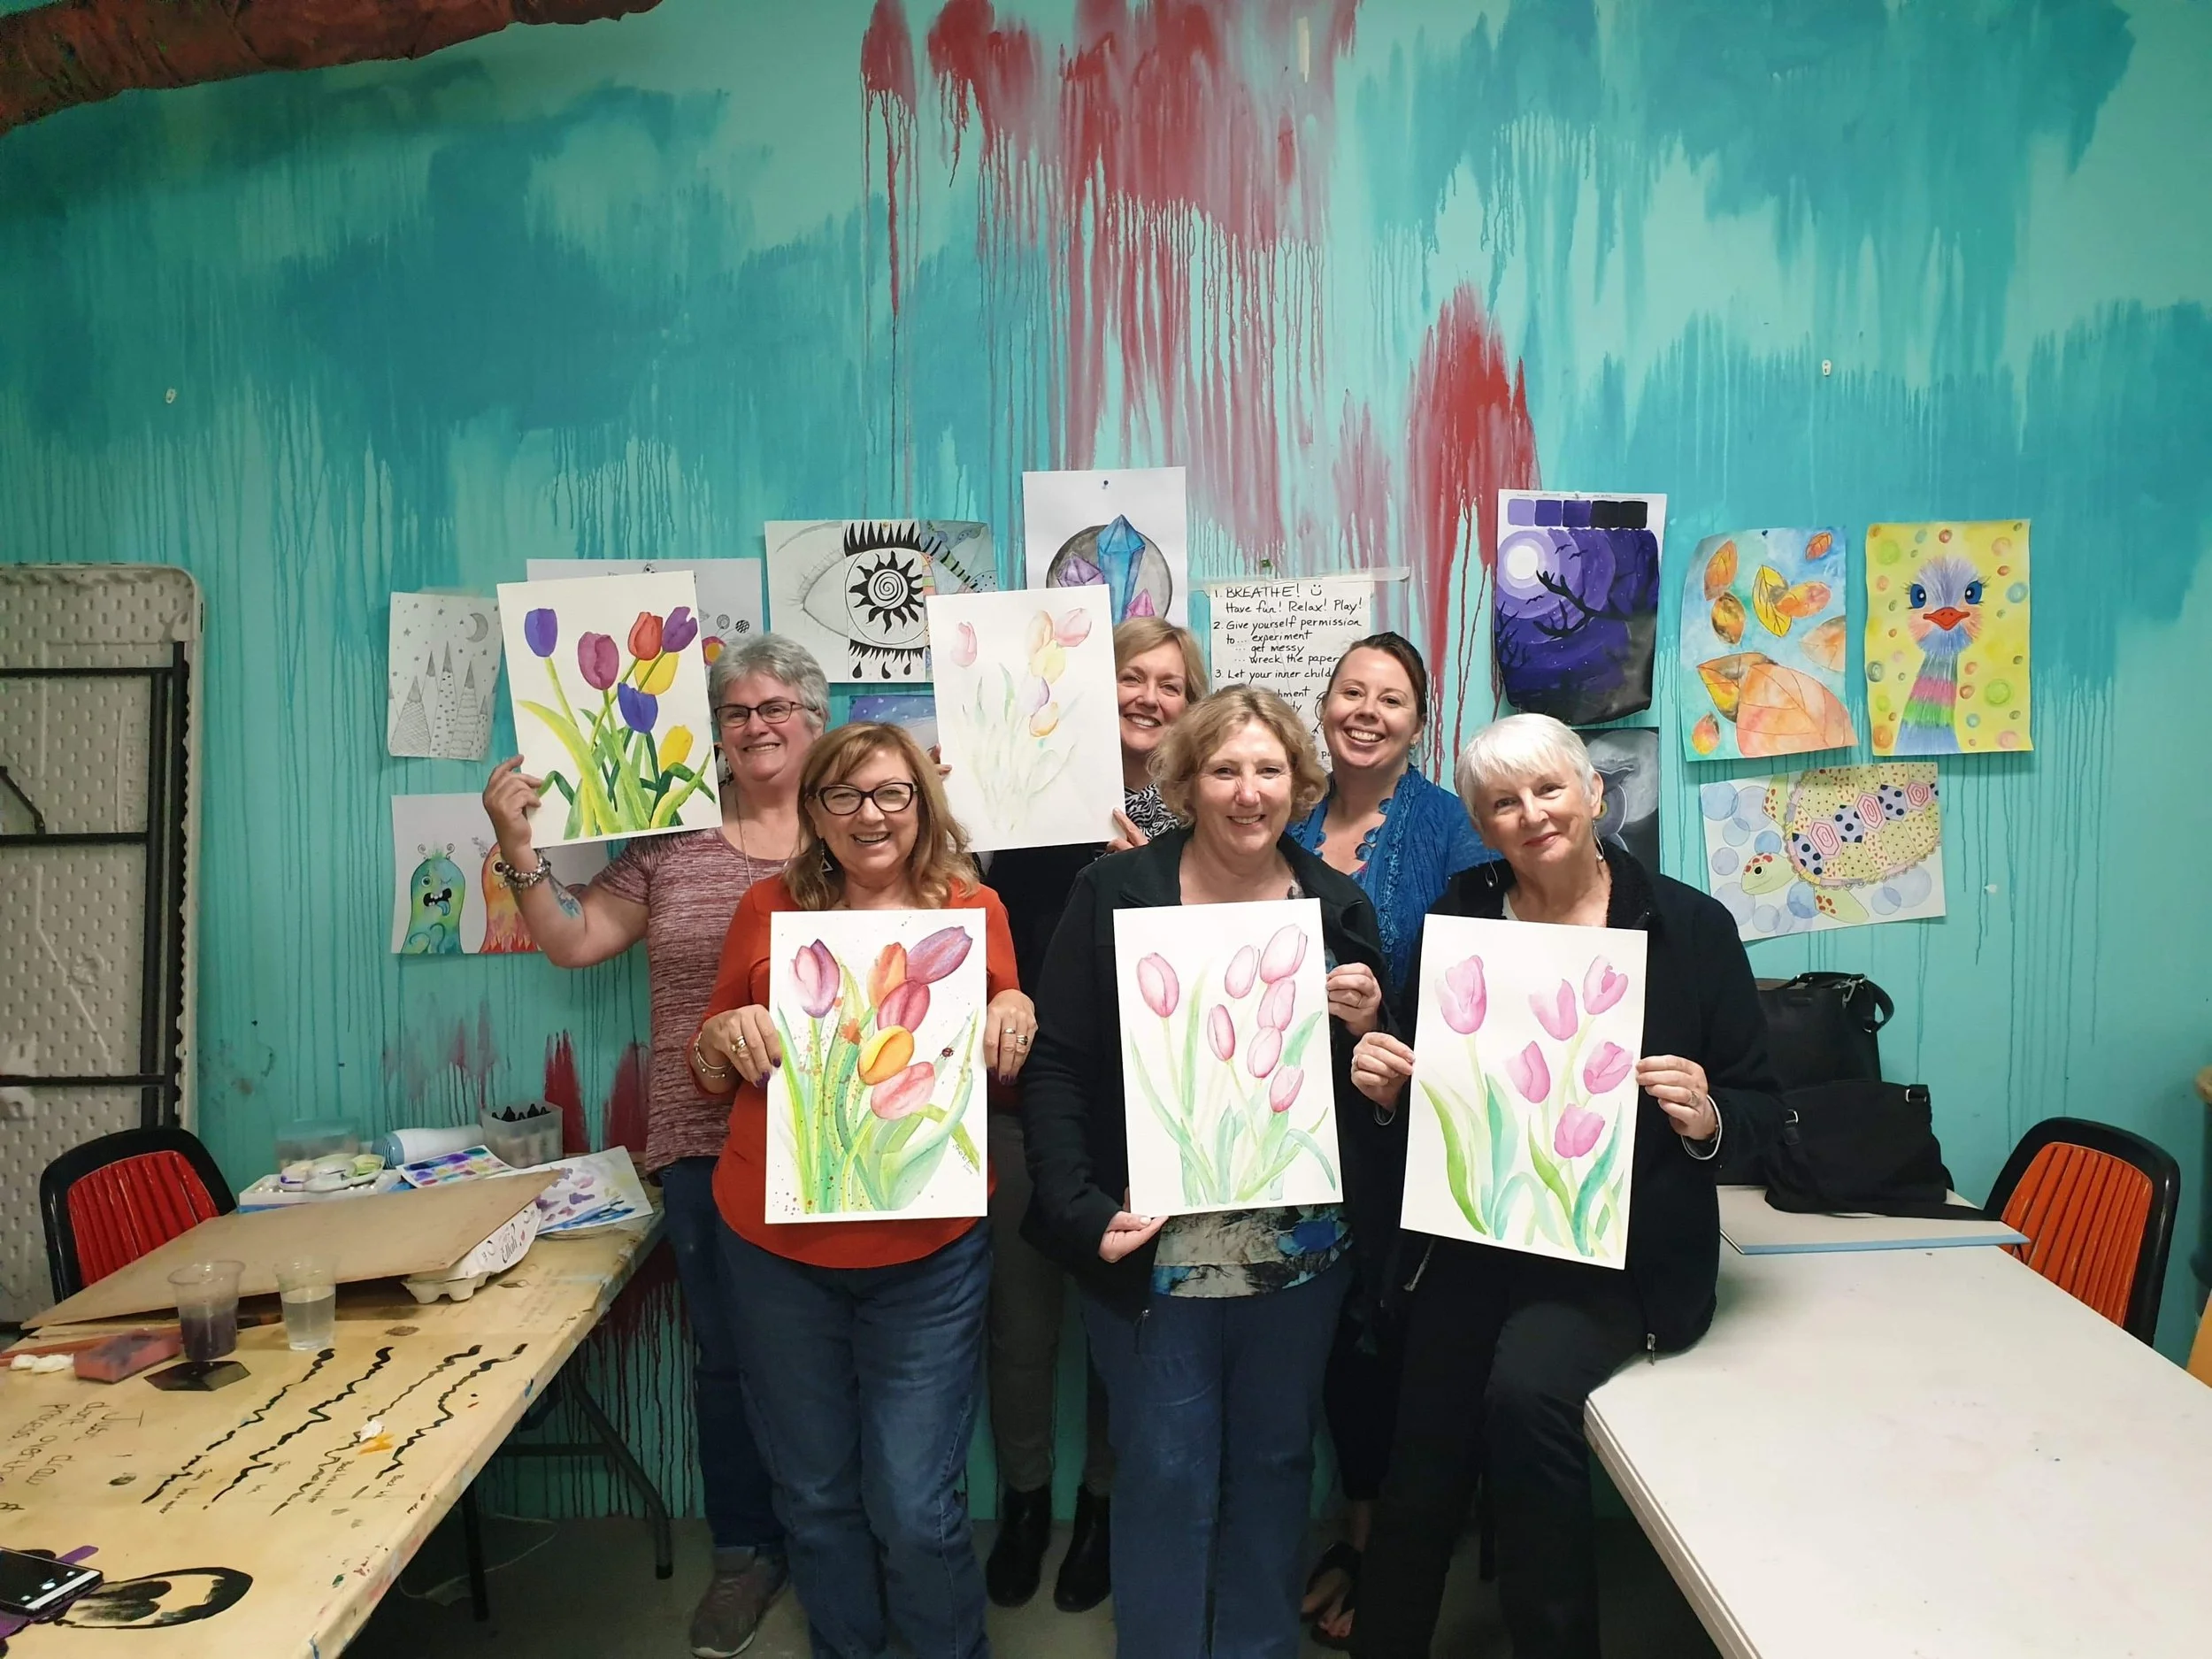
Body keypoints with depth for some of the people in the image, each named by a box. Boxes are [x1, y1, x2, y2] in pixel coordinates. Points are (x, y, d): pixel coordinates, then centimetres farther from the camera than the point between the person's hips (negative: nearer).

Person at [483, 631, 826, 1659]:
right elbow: (573, 940, 6)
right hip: (707, 1148, 2)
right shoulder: (672, 842, 6)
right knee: (727, 1357, 12)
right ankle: (745, 1552, 31)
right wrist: (519, 848, -5)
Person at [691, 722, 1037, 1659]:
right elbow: (711, 1075, 10)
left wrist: (1016, 1021, -13)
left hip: (927, 1255, -1)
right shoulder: (771, 907, 3)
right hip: (775, 1244, 2)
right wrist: (727, 1034, -12)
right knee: (814, 1494, 15)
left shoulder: (973, 908, 1)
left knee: (914, 1509, 2)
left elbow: (1012, 1083, 7)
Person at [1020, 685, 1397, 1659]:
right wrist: (1082, 1210, -16)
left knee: (1275, 1461, 18)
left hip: (1301, 1251, 3)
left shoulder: (1339, 905, 2)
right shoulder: (1114, 893, -6)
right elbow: (1056, 1065, -8)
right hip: (1154, 1253, -3)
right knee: (1165, 1478, 8)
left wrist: (1367, 1027, -11)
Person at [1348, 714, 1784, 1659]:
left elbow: (1761, 1109, -1)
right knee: (1422, 1478, 1)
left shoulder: (1689, 926, -4)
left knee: (1526, 1388, -28)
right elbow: (1422, 1087, 11)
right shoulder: (1461, 914, 2)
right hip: (1472, 1242, 3)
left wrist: (1705, 1119, -21)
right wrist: (1385, 1083, -10)